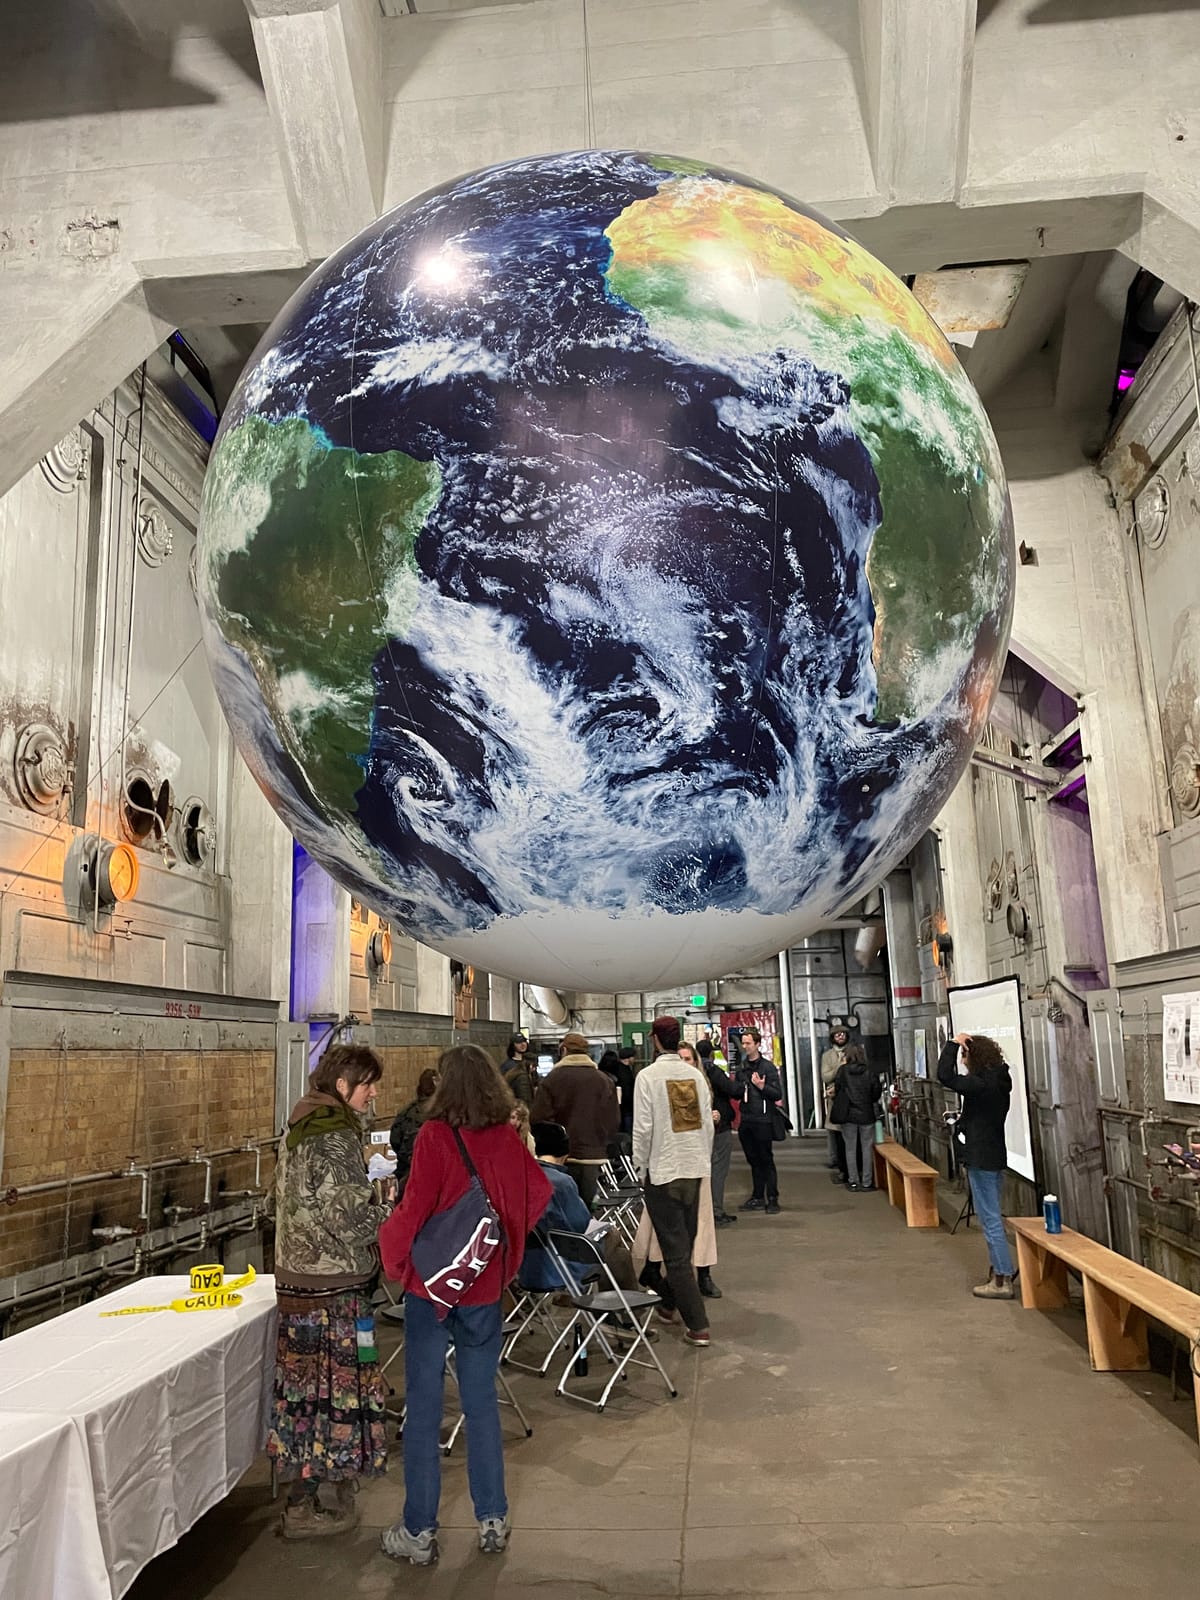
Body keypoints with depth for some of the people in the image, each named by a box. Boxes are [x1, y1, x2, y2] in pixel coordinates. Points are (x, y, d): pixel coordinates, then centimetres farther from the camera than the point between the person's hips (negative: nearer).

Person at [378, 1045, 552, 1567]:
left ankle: (419, 1533, 19)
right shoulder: (507, 1138, -5)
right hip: (487, 1285, 4)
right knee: (482, 1403, 17)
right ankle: (492, 1522, 26)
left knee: (423, 1406, 9)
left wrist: (391, 1253, -1)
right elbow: (538, 1194, 5)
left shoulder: (435, 1136, -18)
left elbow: (414, 1210, -19)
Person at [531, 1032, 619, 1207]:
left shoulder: (551, 1079, -6)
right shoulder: (605, 1081, 3)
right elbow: (614, 1120, 5)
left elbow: (540, 1119, -8)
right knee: (586, 1207, 9)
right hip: (593, 1156, 2)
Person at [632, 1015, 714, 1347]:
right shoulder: (696, 1074, 1)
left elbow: (643, 1128, -14)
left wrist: (642, 1168, -1)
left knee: (676, 1250, 1)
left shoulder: (648, 1075, -13)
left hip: (663, 1170, -5)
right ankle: (668, 1303, 35)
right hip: (694, 1168, 5)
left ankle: (698, 1326, 0)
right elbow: (708, 1123, 5)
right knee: (683, 1243, 20)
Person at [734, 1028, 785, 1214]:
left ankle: (772, 1199, 5)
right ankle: (758, 1198, 20)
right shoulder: (741, 1069, 11)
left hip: (763, 1121, -6)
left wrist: (762, 1087, -23)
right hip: (746, 1122, 6)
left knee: (766, 1160, -1)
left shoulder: (768, 1067, -6)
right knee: (754, 1161, 13)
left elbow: (778, 1094, -11)